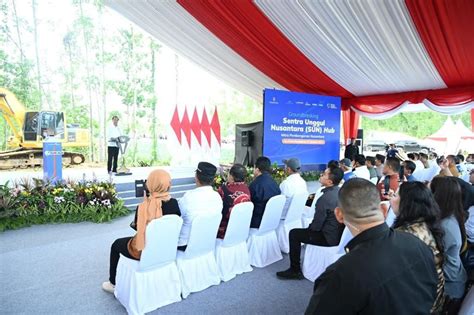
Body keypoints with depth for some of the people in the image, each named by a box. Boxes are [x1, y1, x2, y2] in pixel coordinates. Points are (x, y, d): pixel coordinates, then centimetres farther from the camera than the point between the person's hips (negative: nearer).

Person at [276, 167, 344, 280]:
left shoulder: (325, 198, -27)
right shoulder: (339, 191, 1)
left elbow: (316, 225, -19)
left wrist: (309, 228, 2)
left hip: (329, 237, -9)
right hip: (339, 233, 9)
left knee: (294, 234, 2)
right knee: (310, 229, 30)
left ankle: (295, 270, 13)